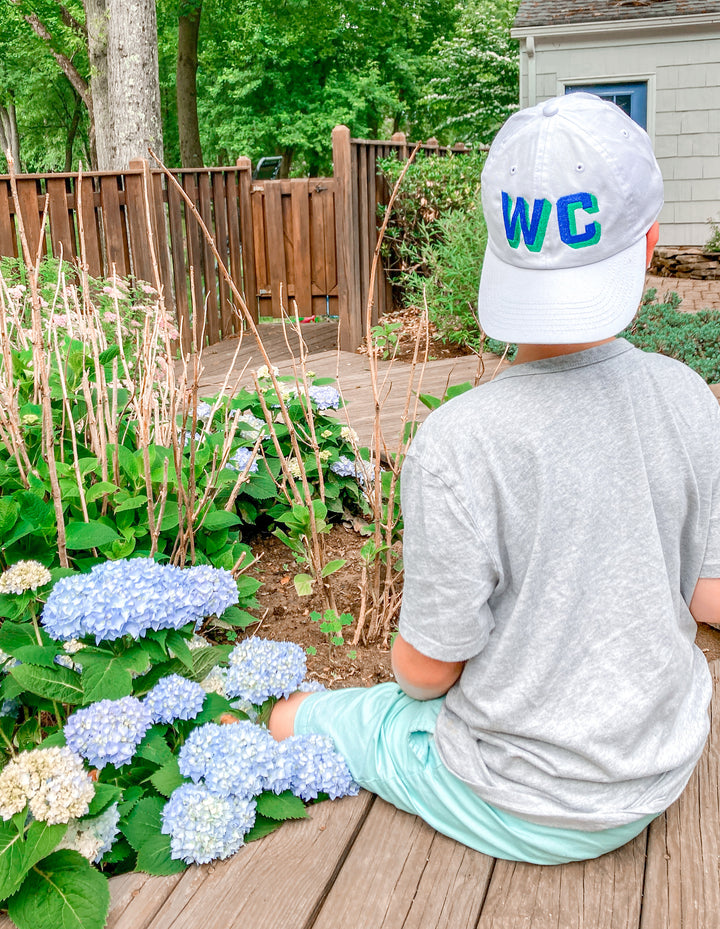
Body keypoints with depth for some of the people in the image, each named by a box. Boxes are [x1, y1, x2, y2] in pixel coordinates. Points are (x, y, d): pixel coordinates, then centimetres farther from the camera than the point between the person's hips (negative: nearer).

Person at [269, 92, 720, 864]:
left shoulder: (455, 445, -29)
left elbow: (427, 669, -18)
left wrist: (408, 671, 5)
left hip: (525, 813, -5)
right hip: (656, 777, 6)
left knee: (290, 722, 16)